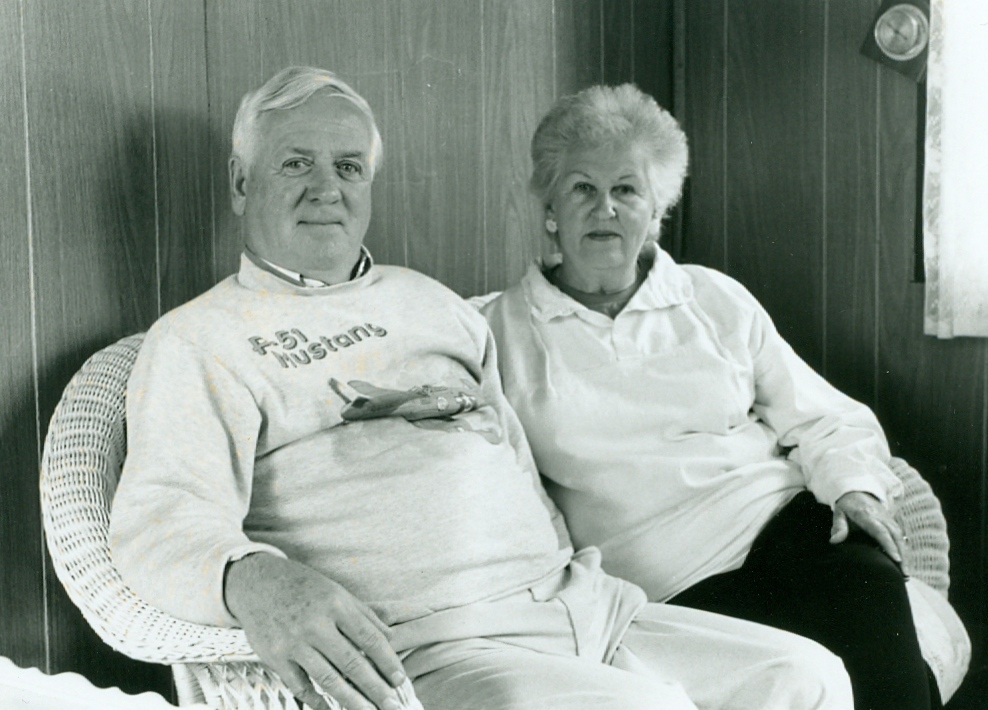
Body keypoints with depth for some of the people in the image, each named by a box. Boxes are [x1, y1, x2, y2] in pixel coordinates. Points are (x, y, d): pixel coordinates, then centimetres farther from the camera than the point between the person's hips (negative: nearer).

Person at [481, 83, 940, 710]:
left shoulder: (717, 300, 17)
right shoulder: (504, 329, 11)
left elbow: (823, 421, 16)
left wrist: (853, 487, -2)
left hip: (780, 516, 3)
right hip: (669, 581, -3)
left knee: (866, 585, -29)